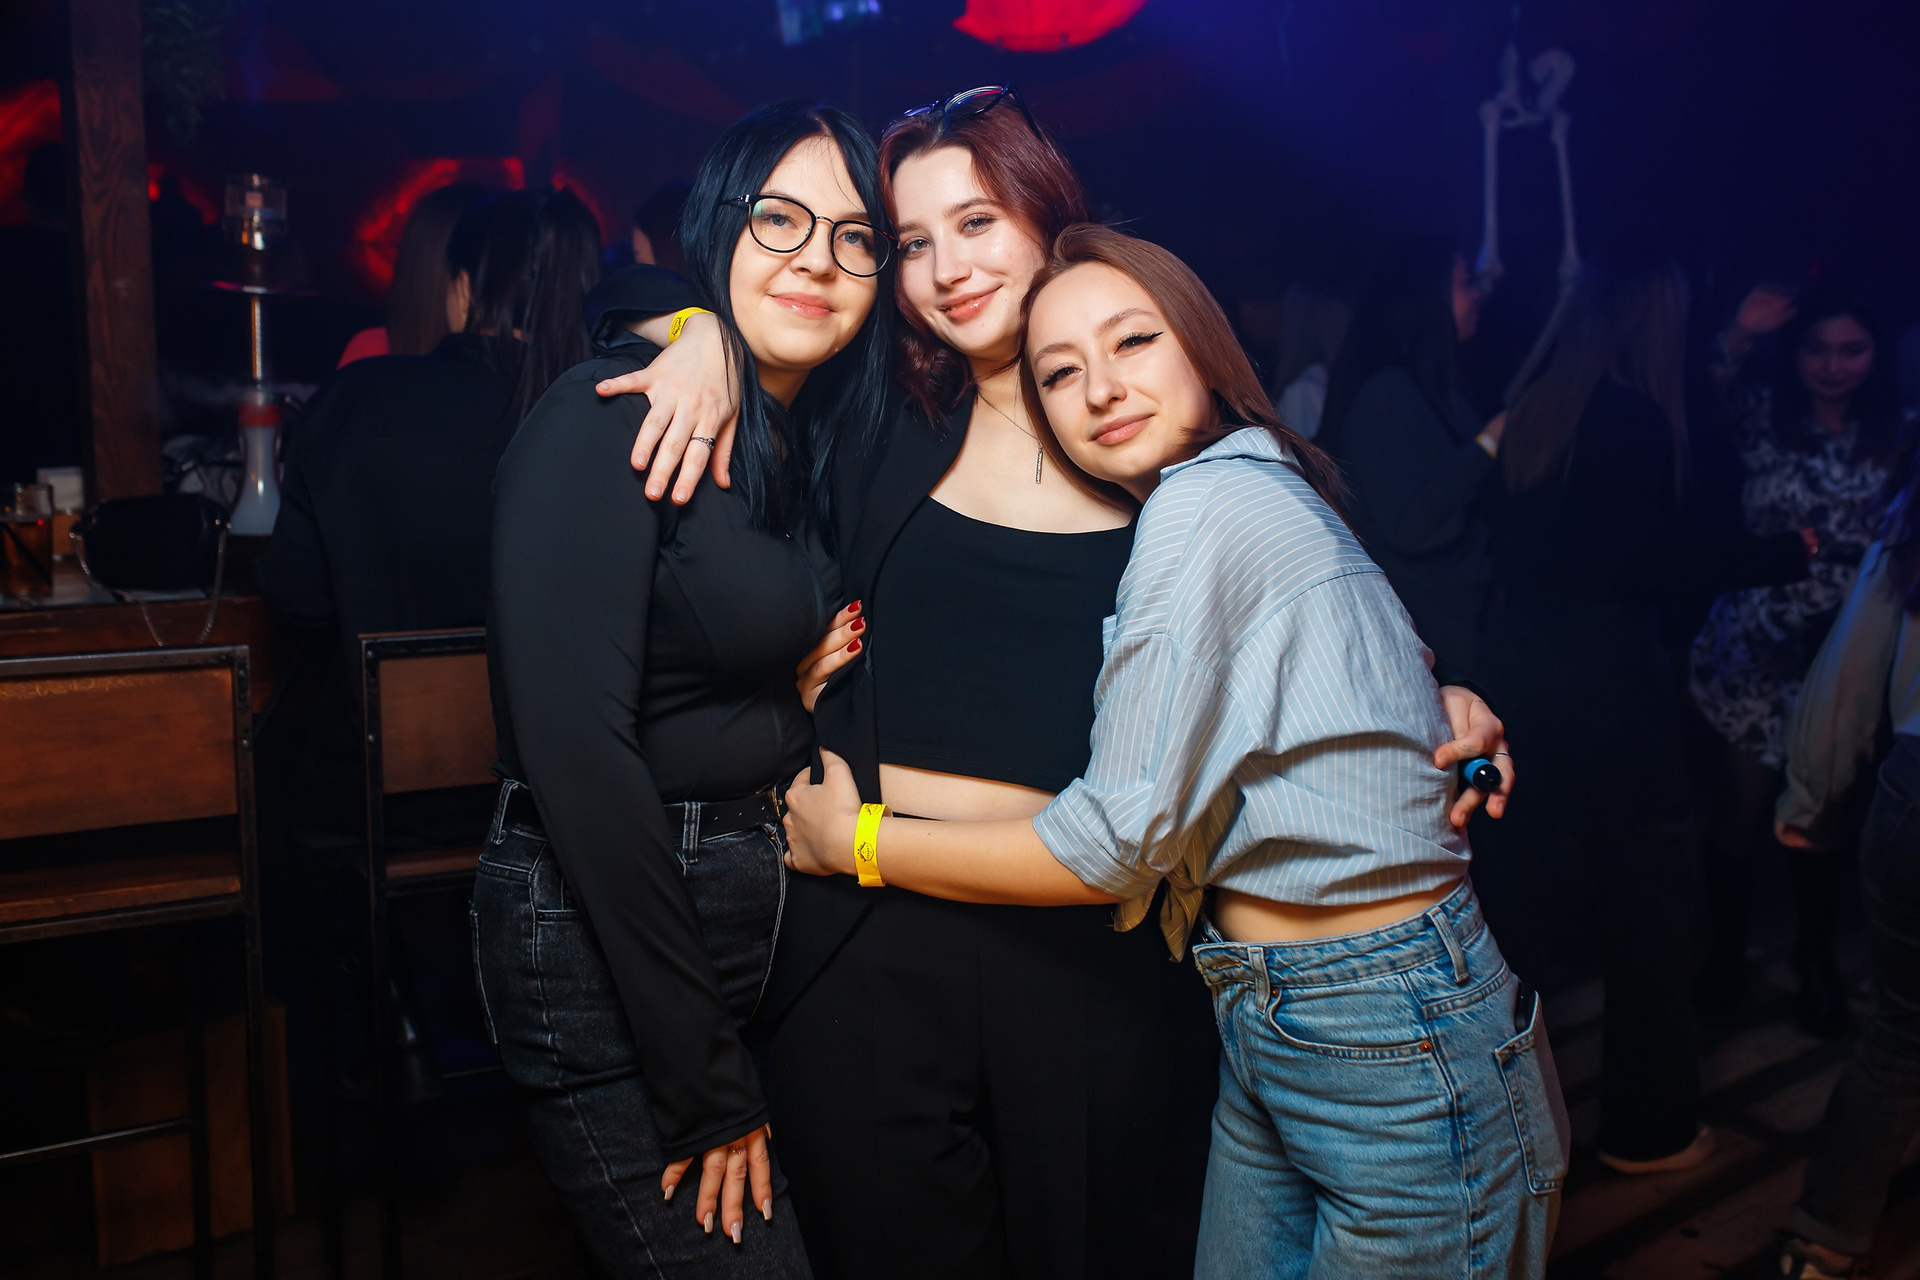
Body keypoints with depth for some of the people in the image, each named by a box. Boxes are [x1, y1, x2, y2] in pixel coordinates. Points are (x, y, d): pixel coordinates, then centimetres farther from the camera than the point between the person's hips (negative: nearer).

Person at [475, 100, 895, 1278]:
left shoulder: (810, 442, 9)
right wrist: (706, 1078, -18)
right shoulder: (612, 420, -15)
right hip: (605, 939, -8)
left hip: (747, 916, 8)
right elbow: (577, 745, -22)